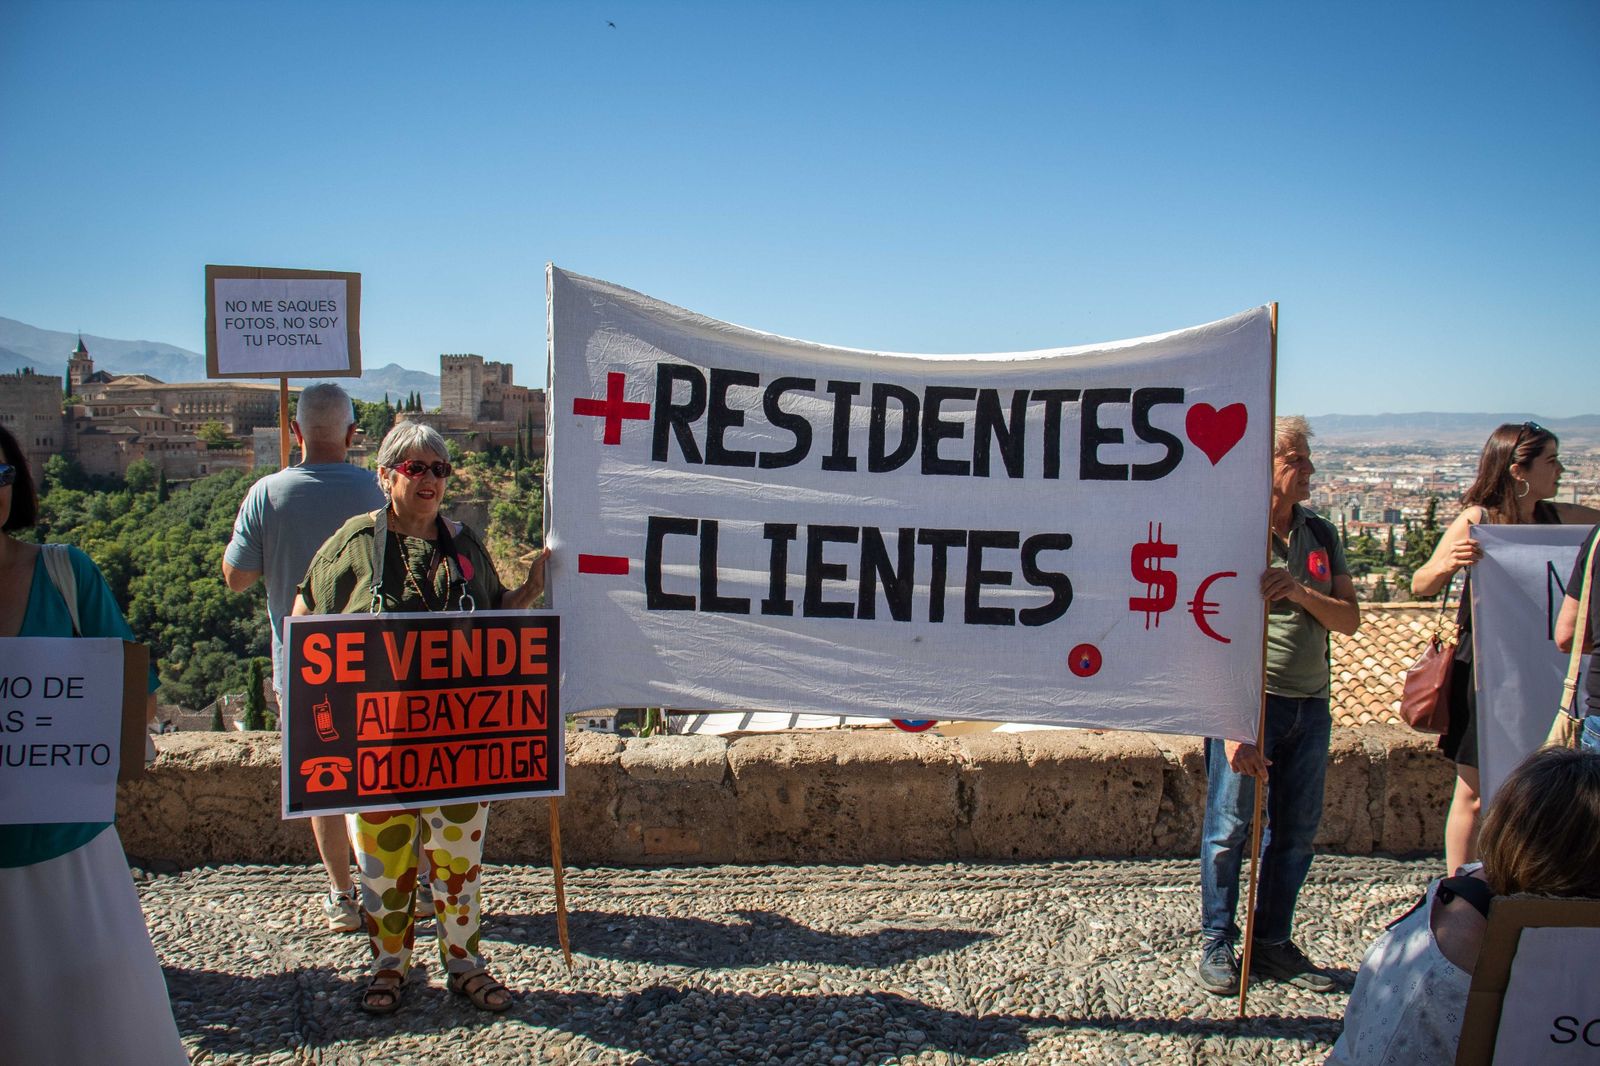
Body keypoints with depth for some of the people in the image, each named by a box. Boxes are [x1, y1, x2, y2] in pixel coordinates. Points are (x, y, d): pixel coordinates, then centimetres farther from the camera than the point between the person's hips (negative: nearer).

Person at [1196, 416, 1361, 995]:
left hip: (1309, 705, 6)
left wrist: (1301, 592, -12)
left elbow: (1349, 618, 10)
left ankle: (1272, 943, 26)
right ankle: (1217, 945, 17)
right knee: (1230, 827, 1)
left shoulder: (1321, 535, 10)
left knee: (1296, 831, 12)